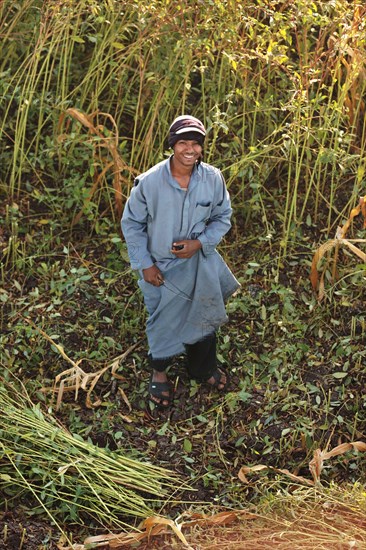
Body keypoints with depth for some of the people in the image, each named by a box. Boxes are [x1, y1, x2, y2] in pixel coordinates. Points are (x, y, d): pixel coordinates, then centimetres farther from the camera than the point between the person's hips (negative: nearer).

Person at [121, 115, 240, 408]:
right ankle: (159, 371, 44)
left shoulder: (213, 179, -15)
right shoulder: (150, 181, -21)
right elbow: (132, 224, -9)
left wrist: (200, 243, -17)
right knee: (163, 321, 16)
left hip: (200, 265, 3)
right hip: (161, 268, -2)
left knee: (203, 317, 21)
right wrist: (145, 264, -11)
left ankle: (204, 367, 49)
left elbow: (223, 217, -1)